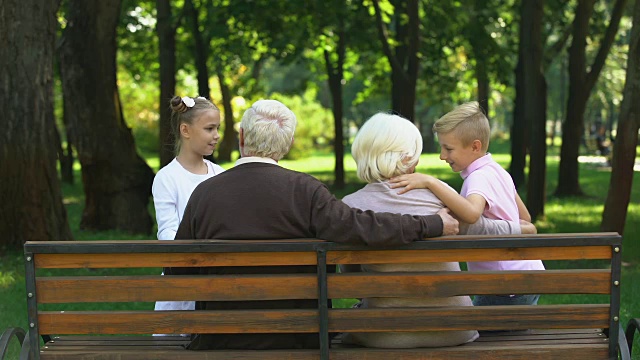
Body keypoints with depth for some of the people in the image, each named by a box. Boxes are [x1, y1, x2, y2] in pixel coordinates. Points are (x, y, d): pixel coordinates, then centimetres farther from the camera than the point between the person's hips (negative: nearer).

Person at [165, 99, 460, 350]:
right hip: (294, 340, -1)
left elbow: (176, 270, 1)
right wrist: (434, 224, -11)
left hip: (220, 340, 1)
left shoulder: (204, 192, -6)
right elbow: (360, 228, -21)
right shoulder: (303, 189, -13)